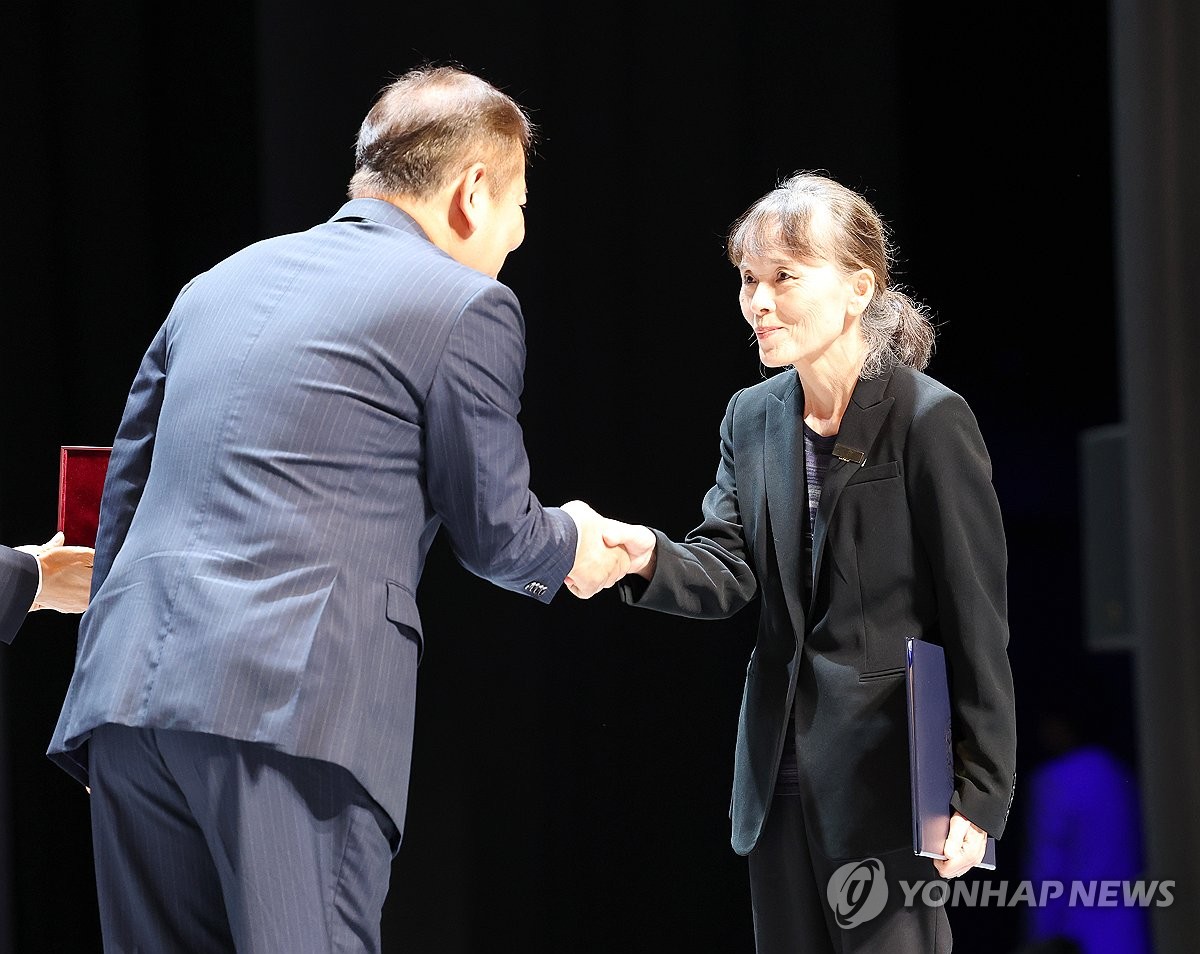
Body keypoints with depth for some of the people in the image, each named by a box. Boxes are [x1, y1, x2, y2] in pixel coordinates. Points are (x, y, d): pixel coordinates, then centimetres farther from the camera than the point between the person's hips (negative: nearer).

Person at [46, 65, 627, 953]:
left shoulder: (218, 283, 21)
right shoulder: (466, 306, 2)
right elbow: (495, 532, 7)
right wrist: (572, 545, 30)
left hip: (129, 684, 7)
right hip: (297, 703, -6)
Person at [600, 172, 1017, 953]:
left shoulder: (929, 419, -10)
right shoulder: (753, 418, 10)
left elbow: (978, 619, -11)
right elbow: (730, 571, 2)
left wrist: (980, 794, -13)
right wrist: (650, 557, -22)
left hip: (887, 778, -7)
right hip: (782, 772, 7)